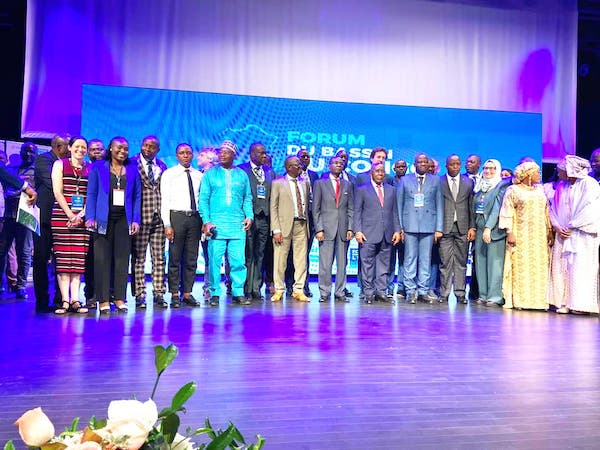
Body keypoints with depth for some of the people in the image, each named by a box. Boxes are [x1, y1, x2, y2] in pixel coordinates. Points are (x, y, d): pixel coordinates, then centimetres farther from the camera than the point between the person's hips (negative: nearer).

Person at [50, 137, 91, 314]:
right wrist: (70, 215, -8)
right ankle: (65, 300, -4)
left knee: (78, 258, -2)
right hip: (61, 216, -1)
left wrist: (80, 216, -7)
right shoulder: (60, 164, 9)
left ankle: (75, 300, 0)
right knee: (62, 258, -5)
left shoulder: (90, 168, 12)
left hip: (82, 218, 2)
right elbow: (58, 192, 1)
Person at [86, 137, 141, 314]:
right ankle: (103, 300, 2)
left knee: (122, 259, 2)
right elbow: (91, 194, 3)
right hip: (103, 219, -2)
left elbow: (137, 196, 10)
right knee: (102, 259, -3)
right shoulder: (98, 168, 7)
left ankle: (120, 299, 9)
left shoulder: (132, 169, 12)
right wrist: (90, 217, -7)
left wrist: (136, 219, 1)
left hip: (124, 219, 2)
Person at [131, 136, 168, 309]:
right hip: (140, 218, -4)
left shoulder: (162, 166, 13)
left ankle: (158, 294, 12)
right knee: (138, 258, 1)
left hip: (159, 218, 4)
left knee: (159, 258, 5)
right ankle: (139, 295, 7)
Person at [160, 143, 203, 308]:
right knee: (175, 258, -1)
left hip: (195, 217, 4)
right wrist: (167, 224, -10)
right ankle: (174, 295, 8)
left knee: (191, 259, 7)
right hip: (176, 216, -3)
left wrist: (205, 221, 5)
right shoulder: (169, 174, 3)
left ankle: (187, 293, 16)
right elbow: (164, 201, -2)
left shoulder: (199, 175, 12)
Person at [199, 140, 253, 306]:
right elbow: (203, 199, 4)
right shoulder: (210, 174, 9)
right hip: (216, 225, -1)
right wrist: (206, 221, -7)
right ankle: (214, 294, 7)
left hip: (238, 226, 2)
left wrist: (249, 216, -1)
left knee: (238, 260, -1)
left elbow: (247, 199, 15)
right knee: (215, 260, -2)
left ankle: (238, 293, 8)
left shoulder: (242, 175, 14)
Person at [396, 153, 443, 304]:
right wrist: (399, 227, 0)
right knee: (410, 259, 0)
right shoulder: (405, 180, 10)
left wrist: (439, 228, 2)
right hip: (409, 226, 0)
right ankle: (411, 290, 8)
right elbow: (399, 204, 7)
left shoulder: (436, 181, 12)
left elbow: (439, 205, 8)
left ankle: (423, 290, 10)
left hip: (429, 225, 1)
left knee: (425, 259, 2)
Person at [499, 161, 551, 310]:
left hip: (539, 235, 5)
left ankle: (538, 299, 8)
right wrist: (509, 232, -13)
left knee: (539, 266, 2)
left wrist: (549, 230, 9)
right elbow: (507, 213, -6)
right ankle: (520, 300, 0)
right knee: (521, 267, -5)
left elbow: (545, 212, 17)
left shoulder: (540, 190, 15)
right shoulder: (513, 190, -1)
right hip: (521, 235, -5)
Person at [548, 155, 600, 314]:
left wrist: (571, 227, -12)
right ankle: (564, 302, 6)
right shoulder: (561, 186, 12)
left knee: (580, 269, -6)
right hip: (563, 234, 6)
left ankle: (580, 304, 0)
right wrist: (557, 226, -2)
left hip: (582, 234, -6)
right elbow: (554, 208, 13)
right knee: (561, 267, 1)